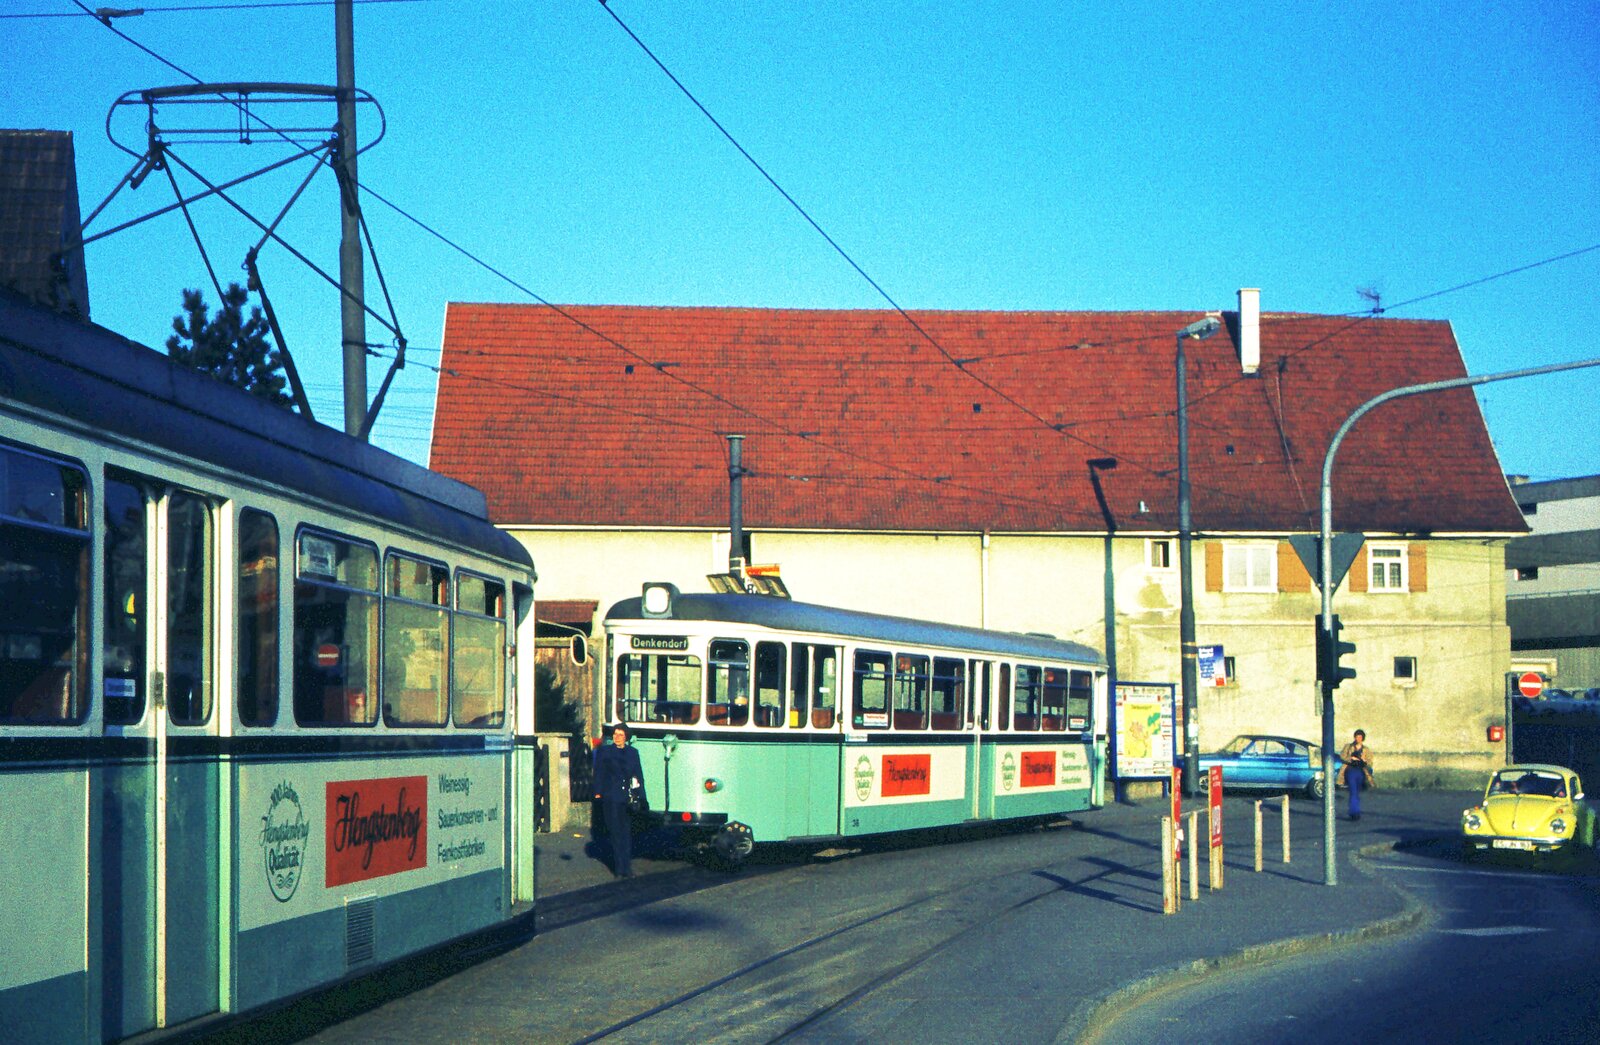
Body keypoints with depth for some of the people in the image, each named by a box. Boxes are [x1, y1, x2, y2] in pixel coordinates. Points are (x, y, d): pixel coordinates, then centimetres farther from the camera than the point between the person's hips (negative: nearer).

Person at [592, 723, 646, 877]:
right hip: (611, 799, -2)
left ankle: (626, 868, 7)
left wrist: (641, 796, 7)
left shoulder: (633, 752, 13)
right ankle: (619, 868, 1)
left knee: (627, 833, 3)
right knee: (616, 833, -2)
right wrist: (598, 793, -5)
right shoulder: (604, 751, 6)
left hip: (629, 798, 2)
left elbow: (639, 775, 14)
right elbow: (599, 773, 4)